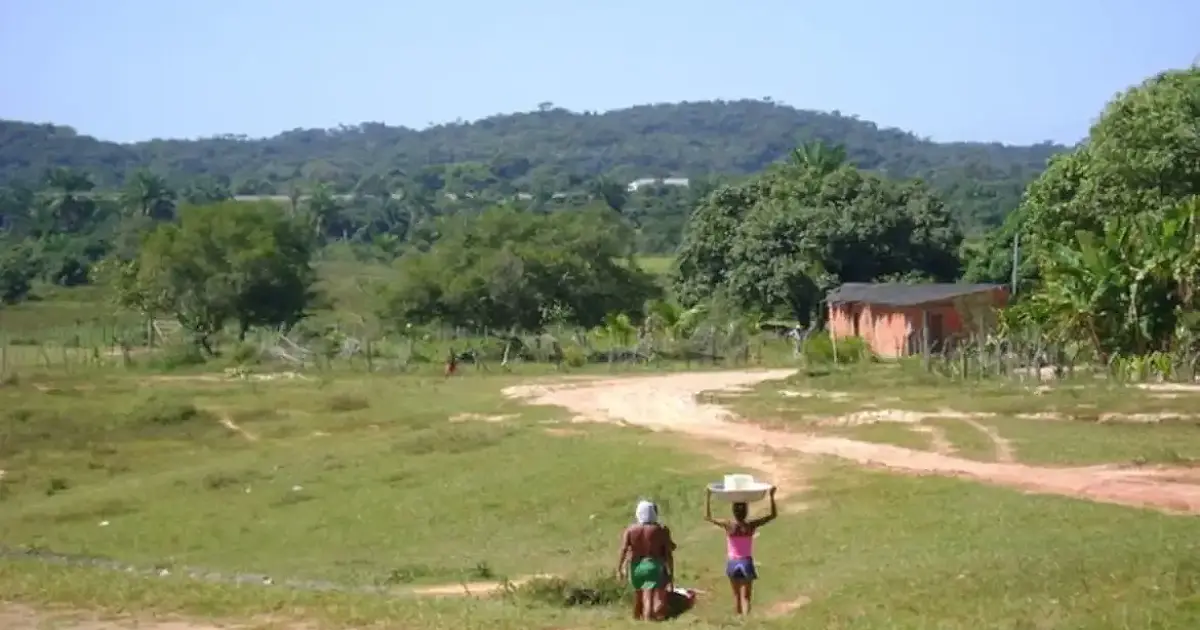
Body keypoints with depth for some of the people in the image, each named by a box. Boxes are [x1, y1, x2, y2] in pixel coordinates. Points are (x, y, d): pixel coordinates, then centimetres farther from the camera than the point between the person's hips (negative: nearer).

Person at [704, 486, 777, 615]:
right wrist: (772, 496, -1)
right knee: (746, 596, 1)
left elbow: (707, 517, -2)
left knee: (737, 595, 18)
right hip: (746, 563, -1)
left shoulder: (729, 526, -12)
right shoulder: (751, 526, -12)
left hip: (733, 563, 1)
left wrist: (708, 497, -3)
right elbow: (773, 515, -2)